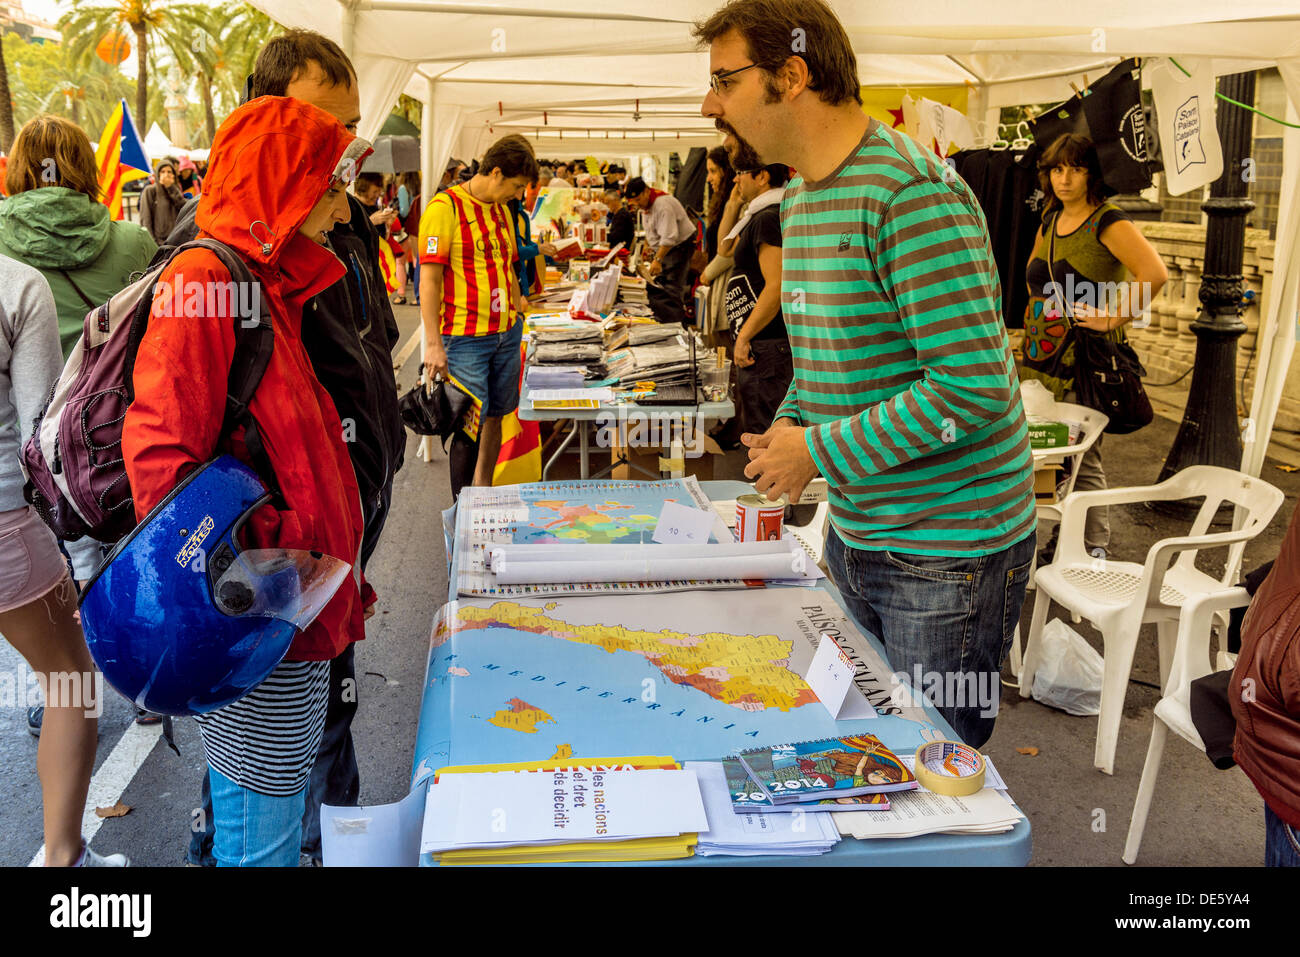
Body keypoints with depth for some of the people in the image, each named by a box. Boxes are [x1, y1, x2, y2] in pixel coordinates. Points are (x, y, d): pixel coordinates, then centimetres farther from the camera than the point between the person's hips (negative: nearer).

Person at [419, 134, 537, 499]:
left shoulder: (501, 210, 14)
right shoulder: (445, 208, -10)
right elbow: (429, 279, -13)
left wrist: (518, 307, 24)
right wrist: (433, 343, -17)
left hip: (506, 333, 7)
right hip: (465, 339, -7)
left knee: (495, 417, 13)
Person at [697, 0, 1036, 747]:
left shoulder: (912, 193, -21)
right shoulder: (802, 195, 9)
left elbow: (974, 389, -26)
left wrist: (821, 451, -19)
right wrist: (792, 424, 1)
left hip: (947, 553, -8)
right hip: (855, 533, 9)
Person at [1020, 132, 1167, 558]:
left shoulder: (1108, 222, -10)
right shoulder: (1051, 219, 13)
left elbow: (1155, 273, -25)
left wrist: (1114, 318, -20)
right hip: (1042, 354, 7)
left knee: (1083, 461, -2)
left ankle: (1094, 553, 10)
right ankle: (1061, 543, 24)